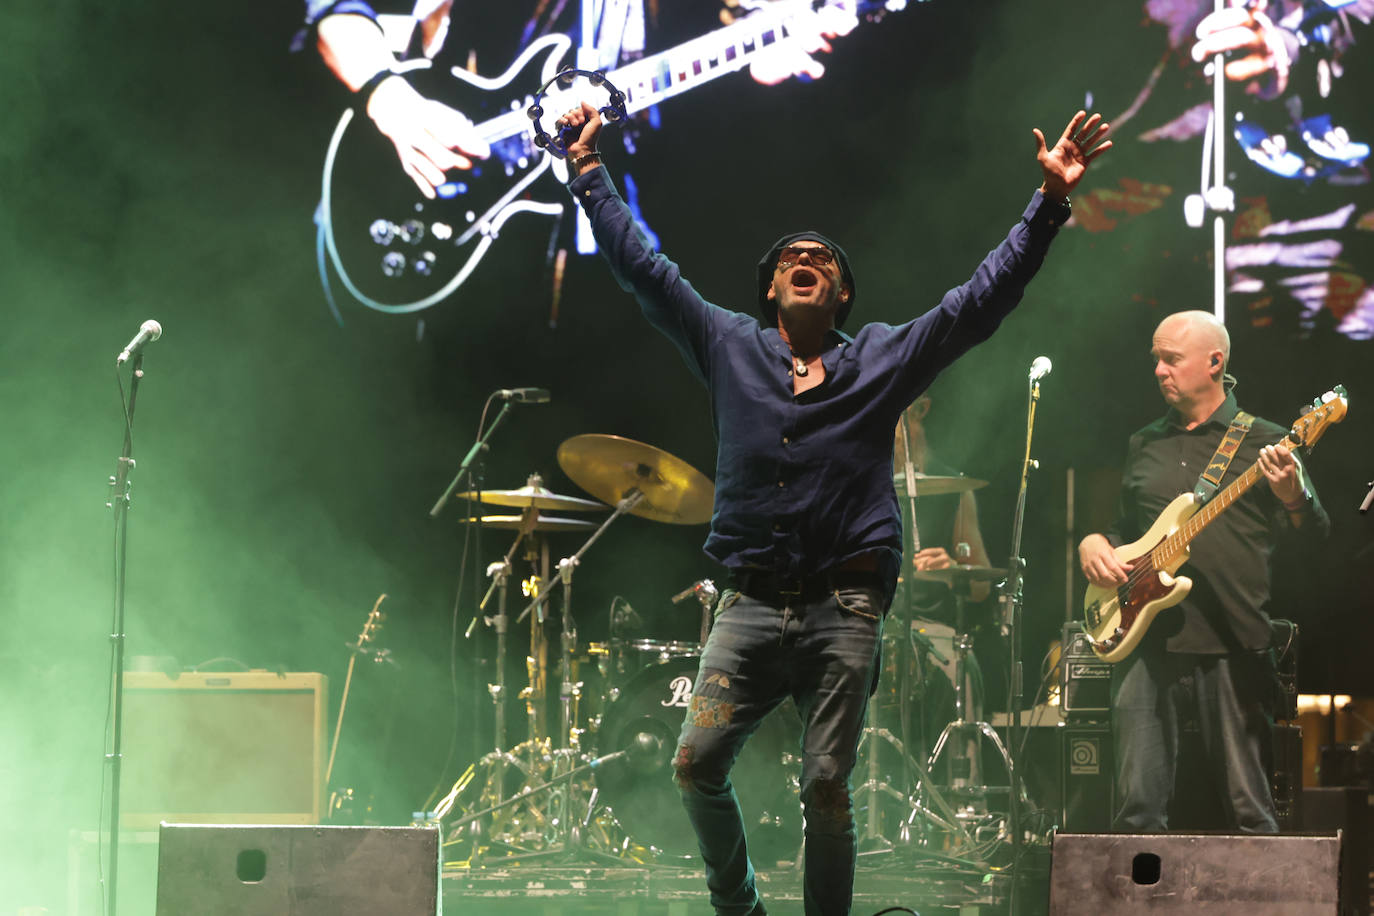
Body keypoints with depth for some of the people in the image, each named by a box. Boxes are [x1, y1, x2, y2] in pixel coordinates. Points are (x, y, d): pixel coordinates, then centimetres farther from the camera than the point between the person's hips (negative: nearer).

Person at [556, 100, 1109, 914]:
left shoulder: (887, 357, 11)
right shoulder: (729, 346, 14)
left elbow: (983, 297, 7)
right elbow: (644, 268, 15)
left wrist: (1049, 202, -1)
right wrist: (591, 173, 13)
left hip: (843, 609, -1)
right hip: (751, 603, 2)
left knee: (827, 786, -5)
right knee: (698, 761, -9)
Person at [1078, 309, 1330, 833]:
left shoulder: (1263, 442, 5)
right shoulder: (1144, 446, 18)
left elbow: (1314, 535, -2)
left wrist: (1292, 499, -24)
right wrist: (1094, 544, 7)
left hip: (1231, 646, -3)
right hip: (1146, 642, 4)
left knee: (1248, 807, -3)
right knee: (1139, 806, -2)